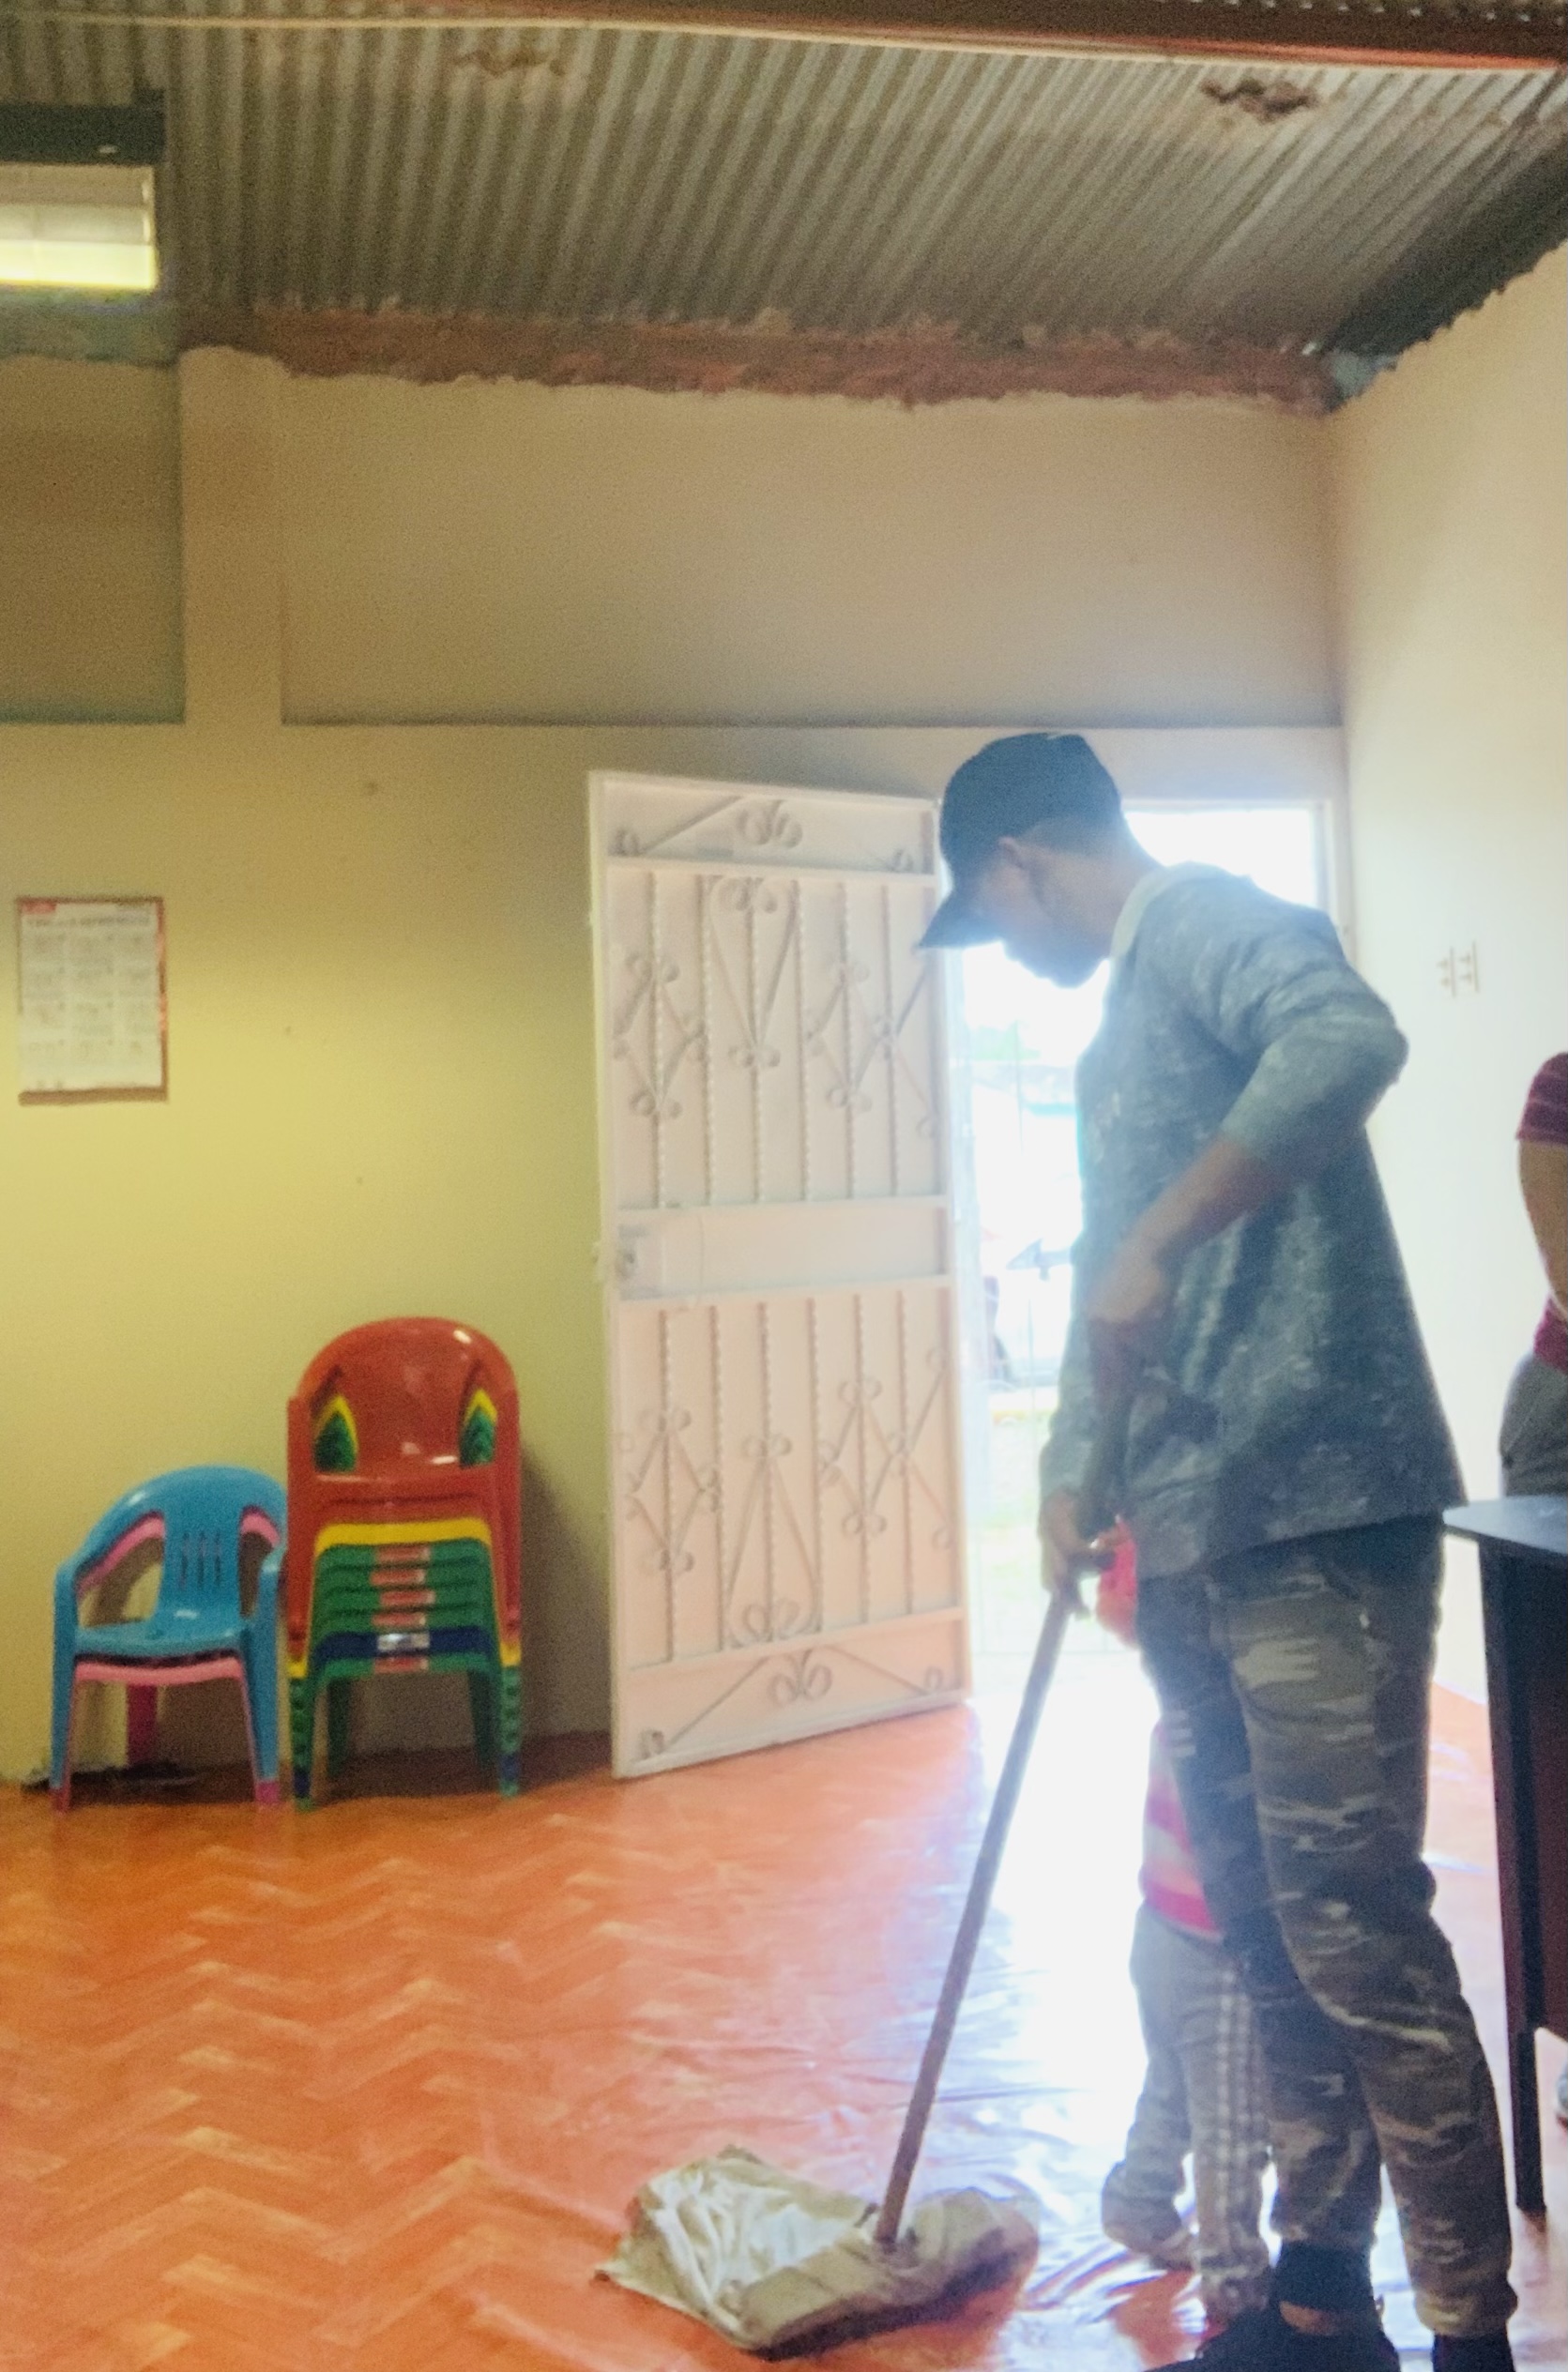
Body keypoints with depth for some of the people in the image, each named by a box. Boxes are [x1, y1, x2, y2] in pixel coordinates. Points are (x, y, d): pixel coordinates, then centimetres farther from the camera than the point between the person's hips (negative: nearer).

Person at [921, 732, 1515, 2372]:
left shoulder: (1201, 915, -5)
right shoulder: (1117, 1036, 23)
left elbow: (1350, 1037, -28)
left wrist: (1158, 1236, -28)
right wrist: (1070, 1465, 19)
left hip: (1315, 1513, -10)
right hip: (1194, 1535, 10)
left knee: (1354, 1928, -5)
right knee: (1264, 1928, 15)